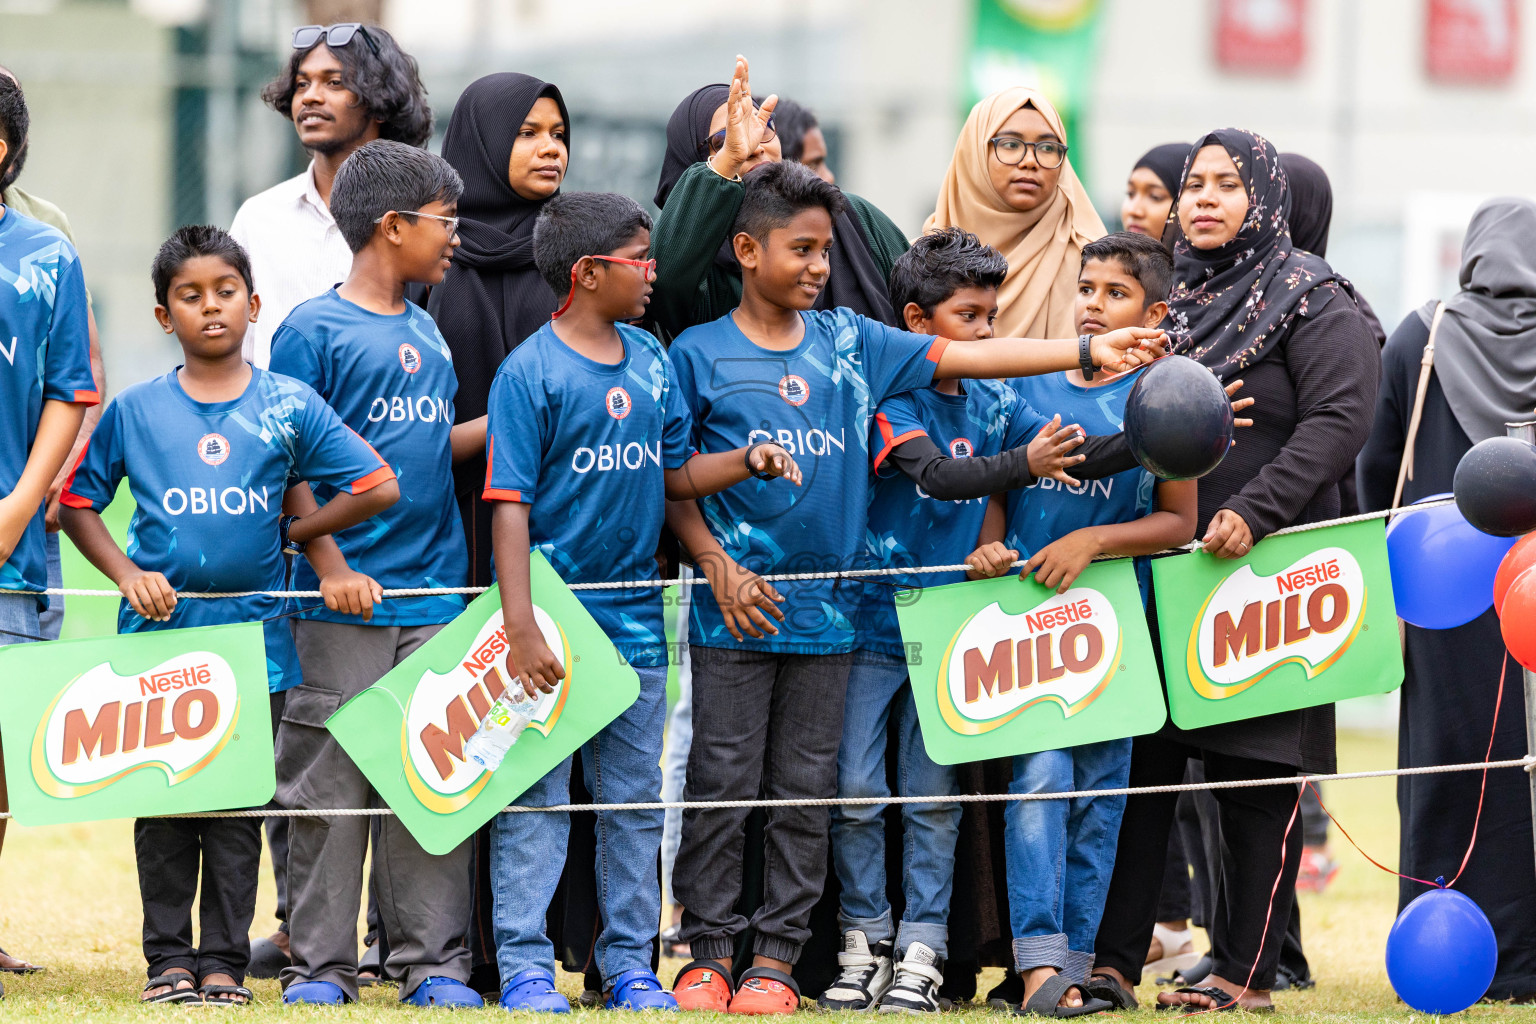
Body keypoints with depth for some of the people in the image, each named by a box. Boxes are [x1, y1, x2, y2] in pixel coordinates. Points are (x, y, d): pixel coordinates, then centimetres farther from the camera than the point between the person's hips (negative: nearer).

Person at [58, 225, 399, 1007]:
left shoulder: (290, 407, 1)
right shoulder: (135, 411, 3)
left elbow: (378, 487, 1)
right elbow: (77, 502, 10)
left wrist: (290, 536, 1)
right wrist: (127, 574, -3)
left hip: (252, 639, 0)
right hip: (157, 634, 0)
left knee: (238, 810, 3)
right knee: (160, 808, 3)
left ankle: (224, 961, 9)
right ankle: (168, 958, 10)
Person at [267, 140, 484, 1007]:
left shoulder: (428, 333, 15)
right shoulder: (315, 330, -5)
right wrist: (331, 566, -16)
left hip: (435, 592, 6)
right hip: (345, 601, -6)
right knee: (332, 778, -2)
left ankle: (434, 961, 10)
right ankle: (322, 963, 5)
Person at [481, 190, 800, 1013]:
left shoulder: (653, 364, 10)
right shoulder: (529, 373, -10)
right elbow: (509, 505, -13)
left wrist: (748, 461, -2)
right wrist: (520, 627, -20)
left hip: (635, 618, 6)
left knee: (635, 799, 10)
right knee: (536, 798, -3)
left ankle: (629, 966, 18)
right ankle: (525, 967, 1)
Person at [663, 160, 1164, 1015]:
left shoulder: (849, 342, 8)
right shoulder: (700, 354, -1)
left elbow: (962, 357, 3)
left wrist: (1087, 350, -4)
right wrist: (719, 566, -10)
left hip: (826, 612, 3)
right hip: (736, 608, -3)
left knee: (806, 792, 5)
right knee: (721, 785, -1)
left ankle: (777, 957, 11)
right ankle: (709, 955, 7)